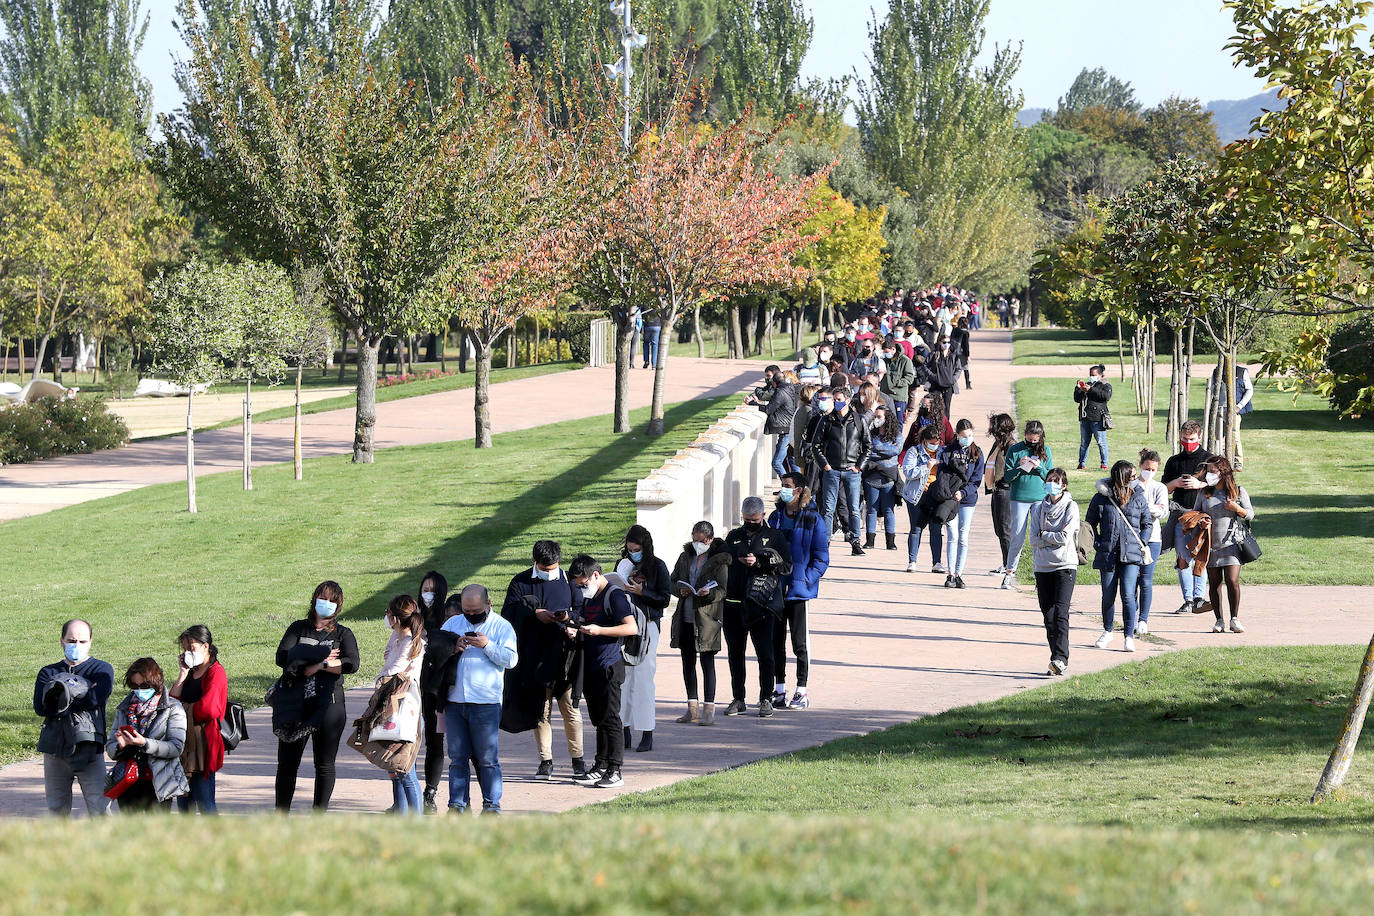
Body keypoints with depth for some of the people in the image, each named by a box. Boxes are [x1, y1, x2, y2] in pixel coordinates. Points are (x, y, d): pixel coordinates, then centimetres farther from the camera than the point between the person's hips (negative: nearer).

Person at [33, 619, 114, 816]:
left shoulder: (102, 670, 9)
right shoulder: (48, 673, 14)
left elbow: (97, 698, -11)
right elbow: (40, 707, -5)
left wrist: (64, 691, -5)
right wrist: (81, 691, -11)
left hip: (89, 748, -2)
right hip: (55, 748, 3)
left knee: (99, 809, -9)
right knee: (57, 810, 4)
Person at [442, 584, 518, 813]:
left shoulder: (501, 626, 4)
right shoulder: (453, 623, 15)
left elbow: (511, 659, -6)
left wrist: (487, 645, -16)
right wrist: (452, 649, -6)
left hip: (486, 702, -4)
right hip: (455, 700, 4)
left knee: (487, 758, -2)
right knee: (457, 757, 6)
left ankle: (492, 804, 5)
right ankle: (457, 803, 12)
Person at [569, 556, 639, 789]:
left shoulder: (615, 596, -11)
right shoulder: (589, 598, 16)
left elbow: (632, 628, -17)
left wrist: (599, 630, -22)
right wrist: (577, 631, 5)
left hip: (609, 666, -9)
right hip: (591, 668, 9)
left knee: (610, 719, -8)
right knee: (598, 719, 12)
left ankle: (615, 771, -7)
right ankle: (600, 767, 17)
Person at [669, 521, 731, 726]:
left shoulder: (719, 561, -3)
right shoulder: (685, 557, 13)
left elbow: (722, 590, -8)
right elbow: (672, 582, 15)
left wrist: (709, 593, -28)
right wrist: (680, 590, -7)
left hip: (707, 618, -6)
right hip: (685, 618, 6)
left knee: (707, 663, -6)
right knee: (688, 662, 10)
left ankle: (709, 709, -4)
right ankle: (693, 707, 19)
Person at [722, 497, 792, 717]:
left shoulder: (774, 537, 7)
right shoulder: (733, 537, 18)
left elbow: (786, 565, -1)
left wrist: (759, 562, -12)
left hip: (760, 605, -4)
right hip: (733, 604, 4)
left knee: (765, 654, -5)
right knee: (735, 654, 7)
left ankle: (766, 699, 2)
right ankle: (738, 699, 14)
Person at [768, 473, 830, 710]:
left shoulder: (813, 520, -6)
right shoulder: (775, 517, 11)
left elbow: (821, 558, -5)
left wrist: (804, 580, -14)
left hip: (798, 590, -6)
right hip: (775, 590, 6)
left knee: (800, 642, -2)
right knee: (776, 641, 8)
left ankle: (802, 692, 4)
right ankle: (779, 690, 16)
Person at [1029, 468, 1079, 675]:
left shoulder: (1071, 507, 0)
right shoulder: (1039, 508, 12)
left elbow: (1065, 538, -11)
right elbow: (1033, 539, 2)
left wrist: (1043, 535, -2)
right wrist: (1054, 538, -8)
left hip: (1065, 565, -5)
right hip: (1043, 566, 5)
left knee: (1061, 613, -17)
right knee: (1048, 616, 4)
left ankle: (1060, 658, -25)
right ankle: (1057, 664, 9)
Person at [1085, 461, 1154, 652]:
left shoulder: (1138, 497, 6)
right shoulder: (1101, 498, 1)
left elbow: (1147, 523, 16)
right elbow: (1090, 523, 10)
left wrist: (1142, 543, 2)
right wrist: (1097, 544, -2)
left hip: (1131, 555, 0)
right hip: (1107, 554, 0)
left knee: (1128, 595, -12)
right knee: (1108, 596, 7)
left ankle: (1129, 636, -5)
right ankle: (1108, 631, 28)